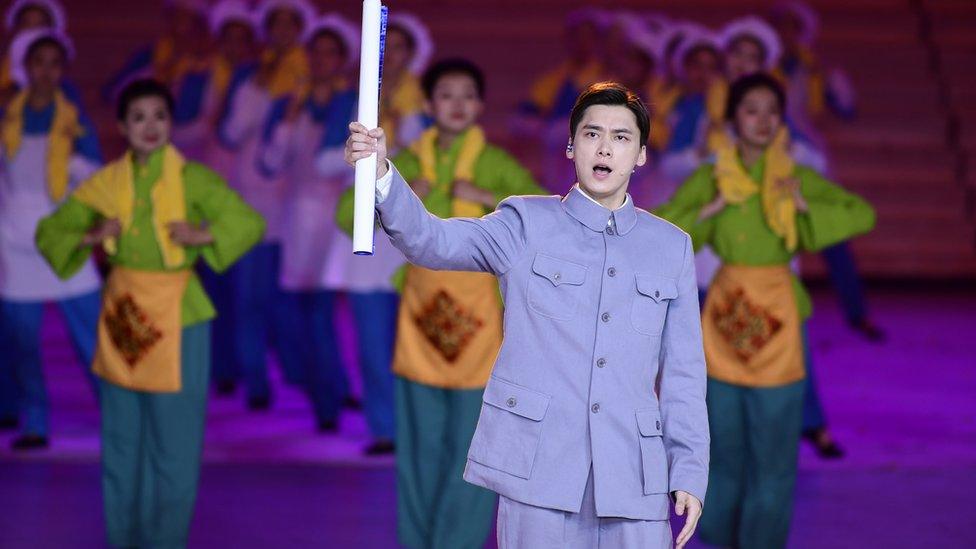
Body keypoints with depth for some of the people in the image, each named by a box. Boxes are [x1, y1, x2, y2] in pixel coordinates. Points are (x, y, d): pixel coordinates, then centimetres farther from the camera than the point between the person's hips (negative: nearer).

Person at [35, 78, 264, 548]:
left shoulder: (193, 179, -6)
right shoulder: (105, 183, 4)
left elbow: (251, 224, -10)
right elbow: (49, 232, 10)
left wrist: (203, 235, -22)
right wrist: (89, 238, -8)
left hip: (176, 317, -4)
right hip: (121, 313, 4)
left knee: (174, 442, 0)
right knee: (121, 439, 11)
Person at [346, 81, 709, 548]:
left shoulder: (672, 246, 13)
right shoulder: (528, 224, 7)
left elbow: (683, 370, 12)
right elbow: (432, 241, -9)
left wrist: (690, 473, 5)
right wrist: (381, 175, -28)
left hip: (633, 475, 2)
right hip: (539, 467, -2)